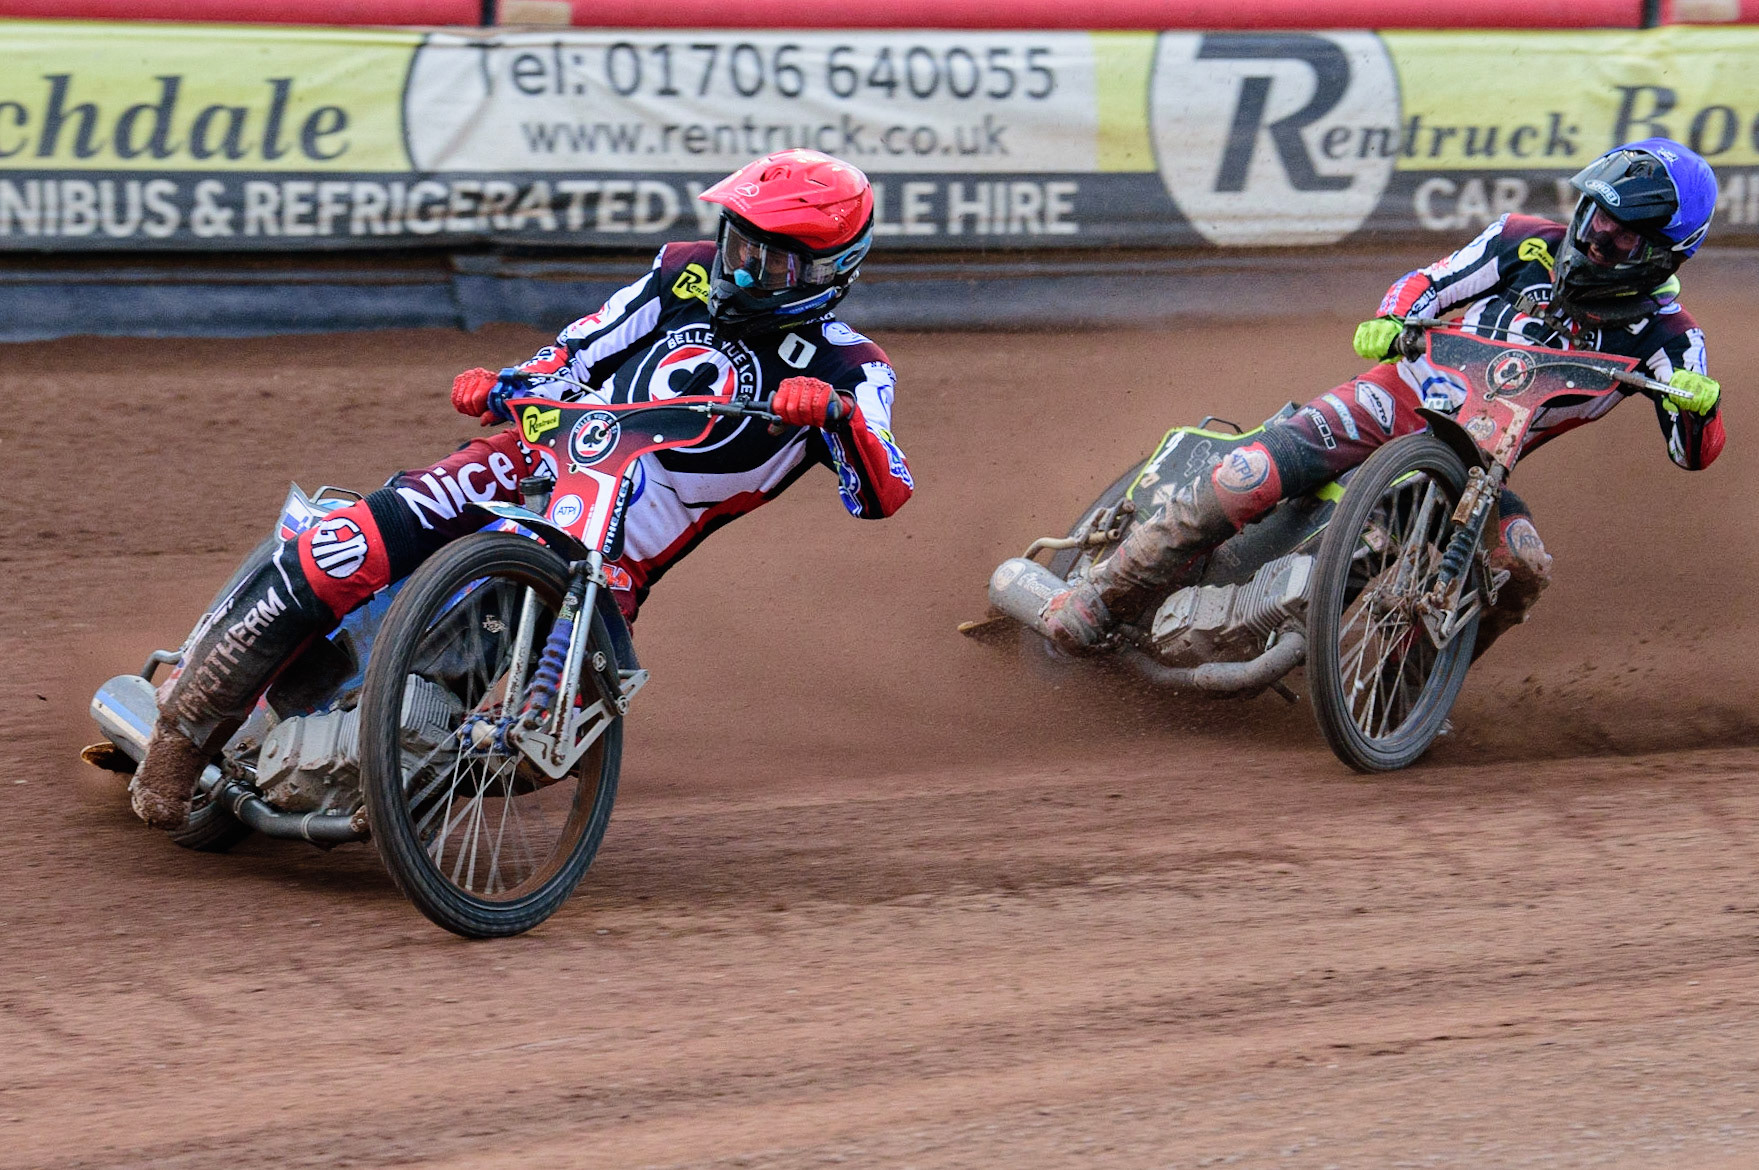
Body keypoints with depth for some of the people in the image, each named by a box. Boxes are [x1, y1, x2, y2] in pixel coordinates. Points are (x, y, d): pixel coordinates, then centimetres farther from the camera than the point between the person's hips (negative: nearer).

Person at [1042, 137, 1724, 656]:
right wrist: (1390, 320, -23)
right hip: (1399, 399, -1)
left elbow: (1694, 451, -11)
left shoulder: (1659, 332, -6)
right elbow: (1426, 285, 0)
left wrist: (1700, 406, -34)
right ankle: (1105, 598, -5)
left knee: (1524, 565, -31)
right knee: (1250, 478, -22)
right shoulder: (1530, 245, -4)